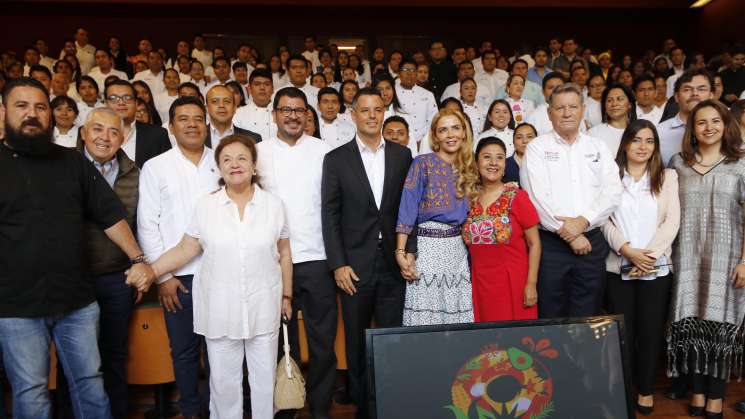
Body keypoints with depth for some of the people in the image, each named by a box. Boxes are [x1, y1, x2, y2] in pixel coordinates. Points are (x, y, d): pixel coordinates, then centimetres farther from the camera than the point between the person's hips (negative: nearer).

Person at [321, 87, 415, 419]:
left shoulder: (402, 155, 7)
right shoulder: (336, 159, 2)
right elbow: (330, 215, -1)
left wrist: (410, 250, 0)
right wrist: (338, 264, -7)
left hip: (393, 264, 1)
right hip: (355, 265, -1)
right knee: (357, 343, 10)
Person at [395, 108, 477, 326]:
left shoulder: (467, 169, 13)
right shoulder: (423, 163, -3)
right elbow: (407, 209, -9)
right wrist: (401, 253, -16)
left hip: (458, 248, 5)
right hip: (428, 245, -5)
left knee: (457, 315, 7)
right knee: (425, 317, -2)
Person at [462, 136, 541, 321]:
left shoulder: (517, 197, -5)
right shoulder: (470, 198, 6)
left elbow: (534, 244, -5)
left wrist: (531, 284, -9)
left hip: (512, 282, -3)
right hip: (480, 283, 3)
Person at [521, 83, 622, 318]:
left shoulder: (598, 148, 13)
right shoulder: (537, 148, 2)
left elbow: (613, 192, 1)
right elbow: (537, 197, -9)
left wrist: (583, 221, -13)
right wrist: (568, 233, -11)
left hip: (592, 242, 3)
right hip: (551, 243, -3)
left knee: (587, 317, 9)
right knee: (551, 316, 3)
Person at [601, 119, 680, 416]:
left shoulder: (667, 177, 8)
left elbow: (672, 221, 0)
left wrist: (649, 255, -12)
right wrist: (627, 250, -14)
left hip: (656, 267, 1)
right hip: (618, 266, 0)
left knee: (650, 330, 6)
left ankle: (646, 390, 20)